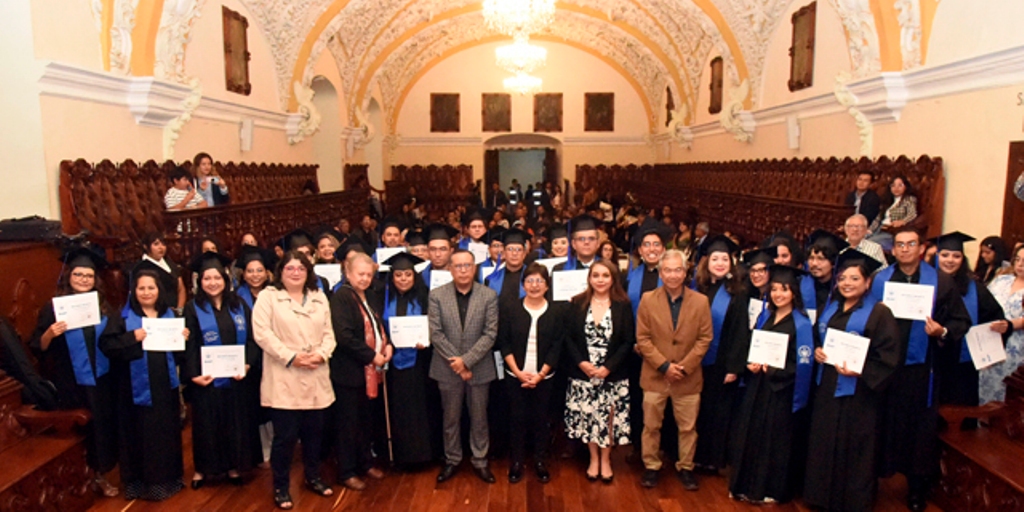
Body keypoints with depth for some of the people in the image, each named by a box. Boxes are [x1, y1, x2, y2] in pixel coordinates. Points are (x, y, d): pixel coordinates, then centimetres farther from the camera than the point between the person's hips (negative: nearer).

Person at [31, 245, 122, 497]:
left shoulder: (103, 307, 3)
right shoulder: (53, 308, -7)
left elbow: (114, 340, 5)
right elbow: (38, 348, -8)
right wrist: (49, 334, -28)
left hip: (101, 380, 3)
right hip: (69, 383, -3)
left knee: (102, 425, 9)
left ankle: (100, 474, 25)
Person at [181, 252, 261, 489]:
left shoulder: (239, 305, 5)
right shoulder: (193, 309, -3)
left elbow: (252, 338, 2)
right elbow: (188, 345, -7)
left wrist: (247, 364, -12)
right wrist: (193, 374, -18)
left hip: (237, 377, 3)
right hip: (207, 378, -2)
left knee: (236, 422, 11)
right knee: (207, 424, 8)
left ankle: (234, 465, 25)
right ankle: (203, 468, 24)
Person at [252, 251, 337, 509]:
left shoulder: (319, 298, 12)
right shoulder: (268, 296, -3)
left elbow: (328, 332, 9)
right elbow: (262, 333, -12)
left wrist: (322, 354, -10)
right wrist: (290, 357, -17)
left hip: (315, 378, 5)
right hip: (284, 380, -4)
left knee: (314, 431, 13)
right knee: (285, 435, 1)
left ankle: (313, 477, 32)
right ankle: (281, 487, 17)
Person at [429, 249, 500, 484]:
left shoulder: (489, 296, -4)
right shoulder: (437, 295, -4)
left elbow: (490, 333, -8)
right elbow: (435, 333, -7)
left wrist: (466, 360, -16)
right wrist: (456, 363, -13)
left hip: (479, 368, 0)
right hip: (448, 368, 0)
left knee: (479, 418, 11)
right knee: (451, 418, 13)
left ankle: (480, 461, 27)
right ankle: (451, 460, 29)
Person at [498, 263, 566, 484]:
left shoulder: (557, 311, -2)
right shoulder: (509, 308, -2)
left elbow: (556, 347, -4)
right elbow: (504, 343, -4)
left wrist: (540, 374, -11)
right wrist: (518, 372, -12)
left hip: (543, 377, 0)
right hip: (515, 376, 0)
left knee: (540, 419, 8)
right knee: (517, 419, 7)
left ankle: (540, 461, 24)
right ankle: (517, 461, 22)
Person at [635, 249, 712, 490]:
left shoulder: (700, 301, -3)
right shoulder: (648, 300, -4)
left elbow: (705, 338, -3)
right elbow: (643, 338, -5)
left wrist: (684, 366, -12)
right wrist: (664, 365, -13)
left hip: (688, 377, 0)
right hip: (655, 375, 0)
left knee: (688, 427, 12)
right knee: (651, 425, 11)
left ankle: (685, 467, 29)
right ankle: (651, 466, 27)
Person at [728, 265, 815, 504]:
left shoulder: (801, 324, -10)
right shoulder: (765, 318, 9)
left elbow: (802, 364, -13)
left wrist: (772, 370, -18)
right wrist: (751, 365, -5)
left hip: (782, 392, -6)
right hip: (758, 388, 6)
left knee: (776, 441, 4)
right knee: (751, 436, 10)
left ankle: (773, 489, 19)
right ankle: (748, 486, 23)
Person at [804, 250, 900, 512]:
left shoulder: (879, 313, -10)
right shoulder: (830, 309, 10)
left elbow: (888, 356, -14)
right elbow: (816, 340, 20)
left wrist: (860, 372, -26)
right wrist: (816, 352, -1)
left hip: (858, 393, -6)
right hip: (827, 389, 6)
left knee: (854, 450, 4)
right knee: (824, 445, 14)